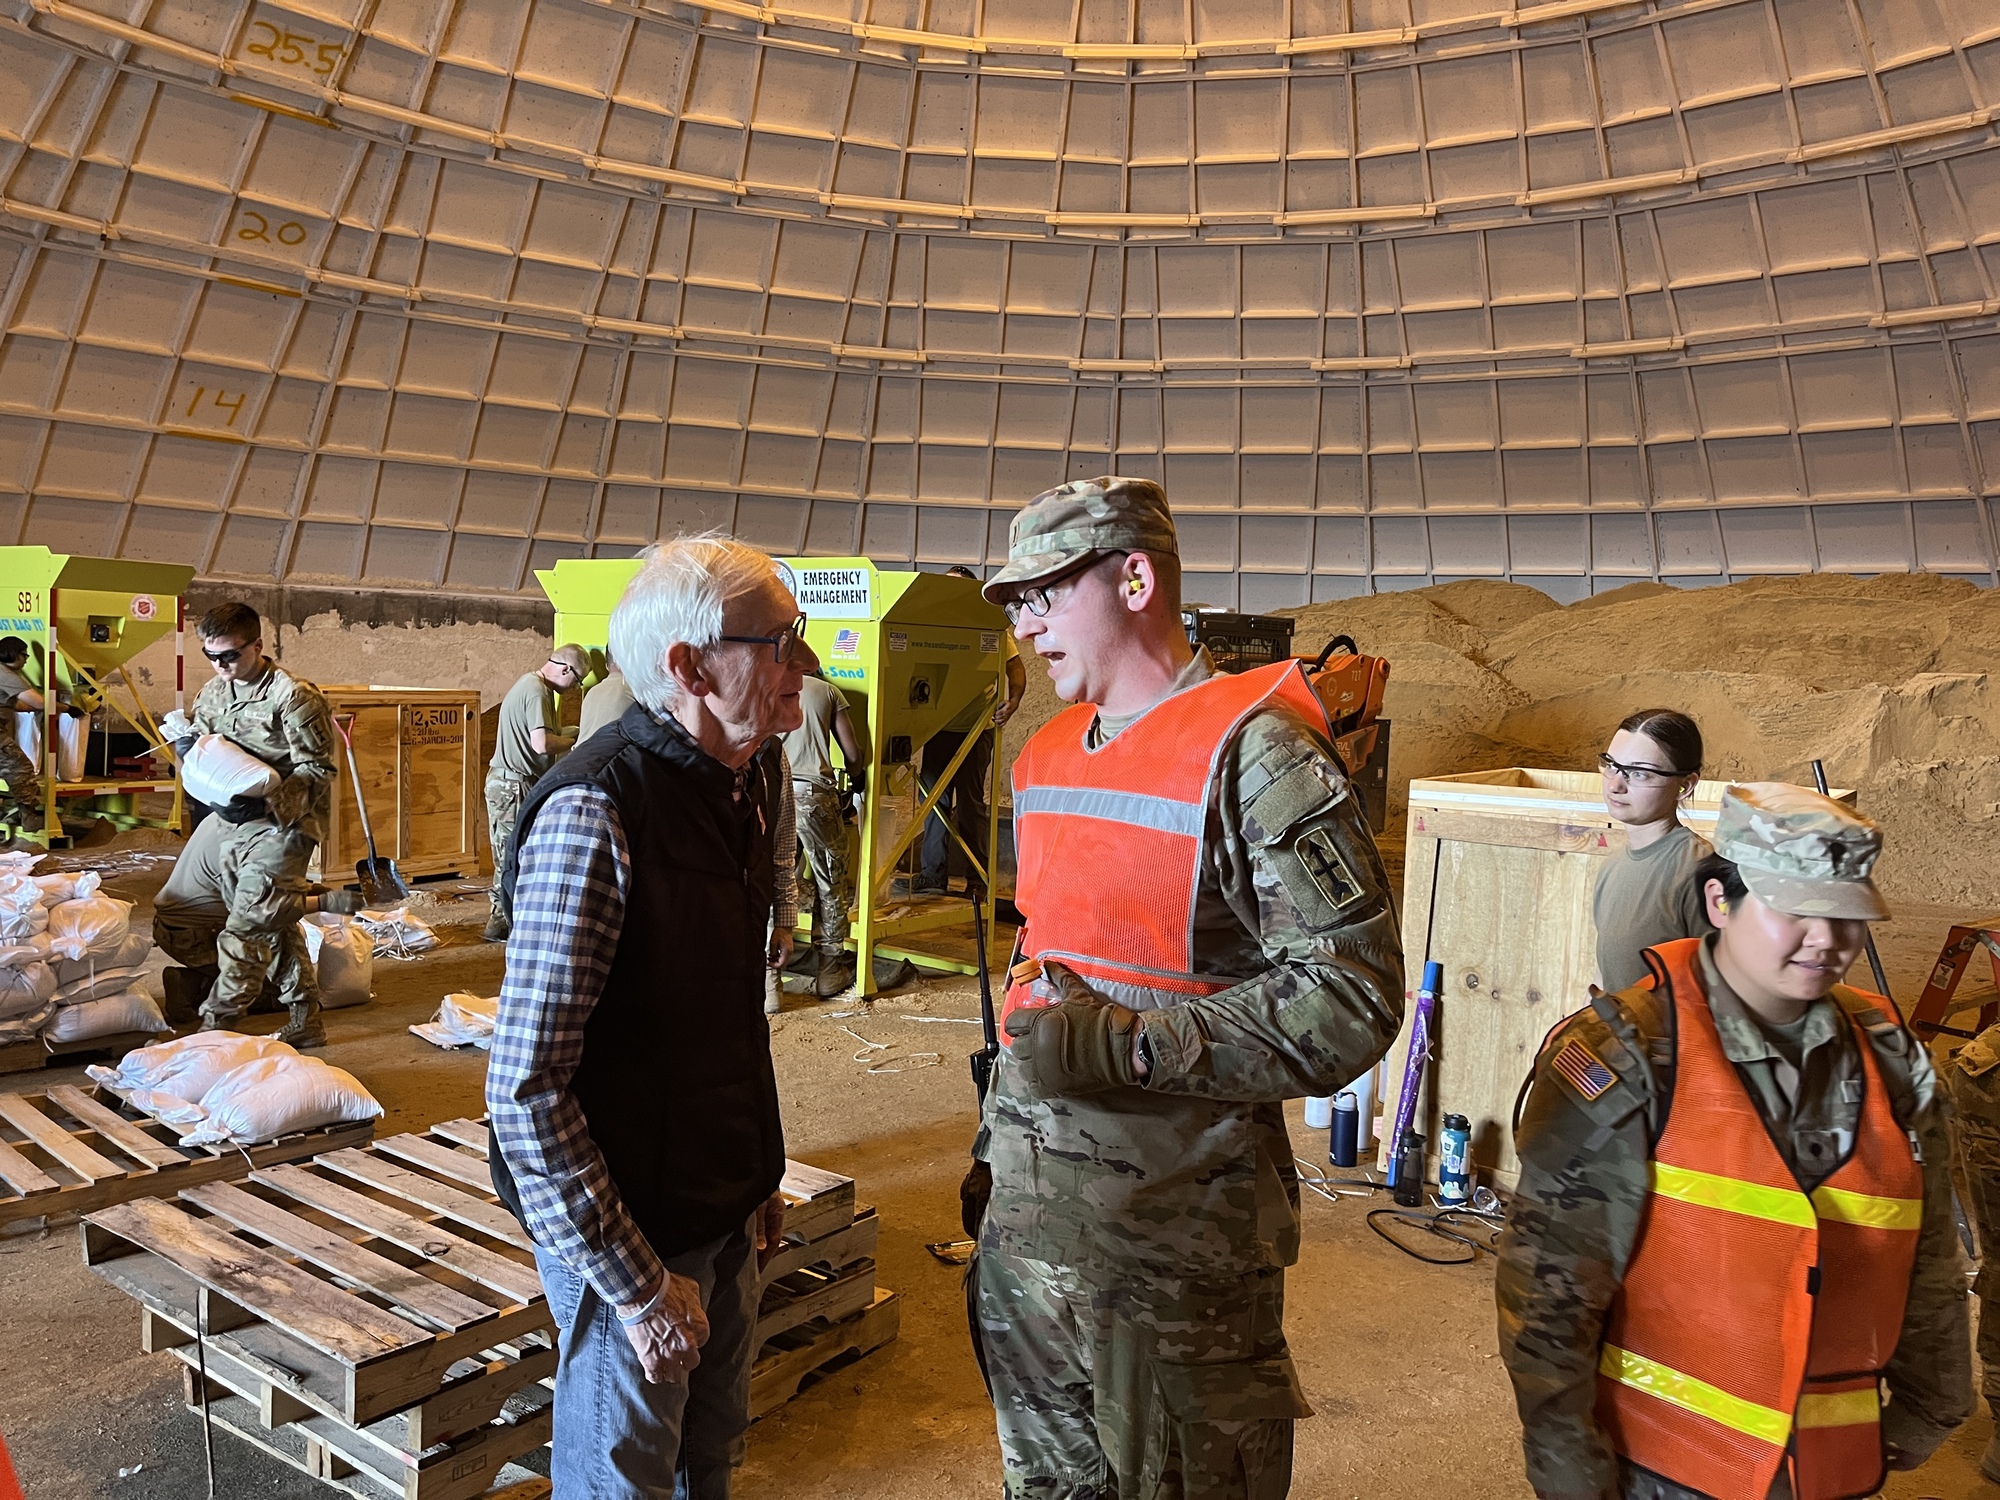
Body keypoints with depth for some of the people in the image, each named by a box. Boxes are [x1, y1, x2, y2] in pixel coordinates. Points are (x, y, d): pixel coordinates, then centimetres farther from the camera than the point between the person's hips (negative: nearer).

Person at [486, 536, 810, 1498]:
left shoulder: (745, 779, 2)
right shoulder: (594, 811, -25)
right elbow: (526, 1087, -25)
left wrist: (758, 1181, 15)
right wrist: (636, 1282, -20)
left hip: (724, 1214, 8)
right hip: (633, 1236, -7)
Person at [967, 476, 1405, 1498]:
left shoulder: (1251, 752, -15)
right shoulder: (1046, 759, 11)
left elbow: (1350, 999, -21)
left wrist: (1127, 1049, -24)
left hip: (1178, 1225, -7)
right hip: (1028, 1205, 8)